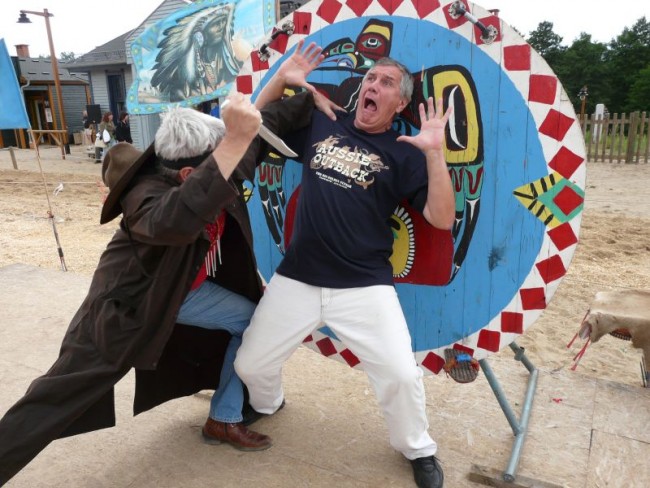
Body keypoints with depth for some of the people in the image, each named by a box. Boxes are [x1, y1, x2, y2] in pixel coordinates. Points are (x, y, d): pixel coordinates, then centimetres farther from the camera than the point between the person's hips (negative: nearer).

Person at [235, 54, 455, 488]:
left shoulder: (404, 153, 0)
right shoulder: (320, 126, 9)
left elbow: (442, 219, -9)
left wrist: (435, 152, -19)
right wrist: (282, 78, 3)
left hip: (364, 286, -2)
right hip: (295, 279, 3)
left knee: (401, 374, -13)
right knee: (250, 365, 10)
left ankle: (418, 449, 20)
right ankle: (268, 404, 48)